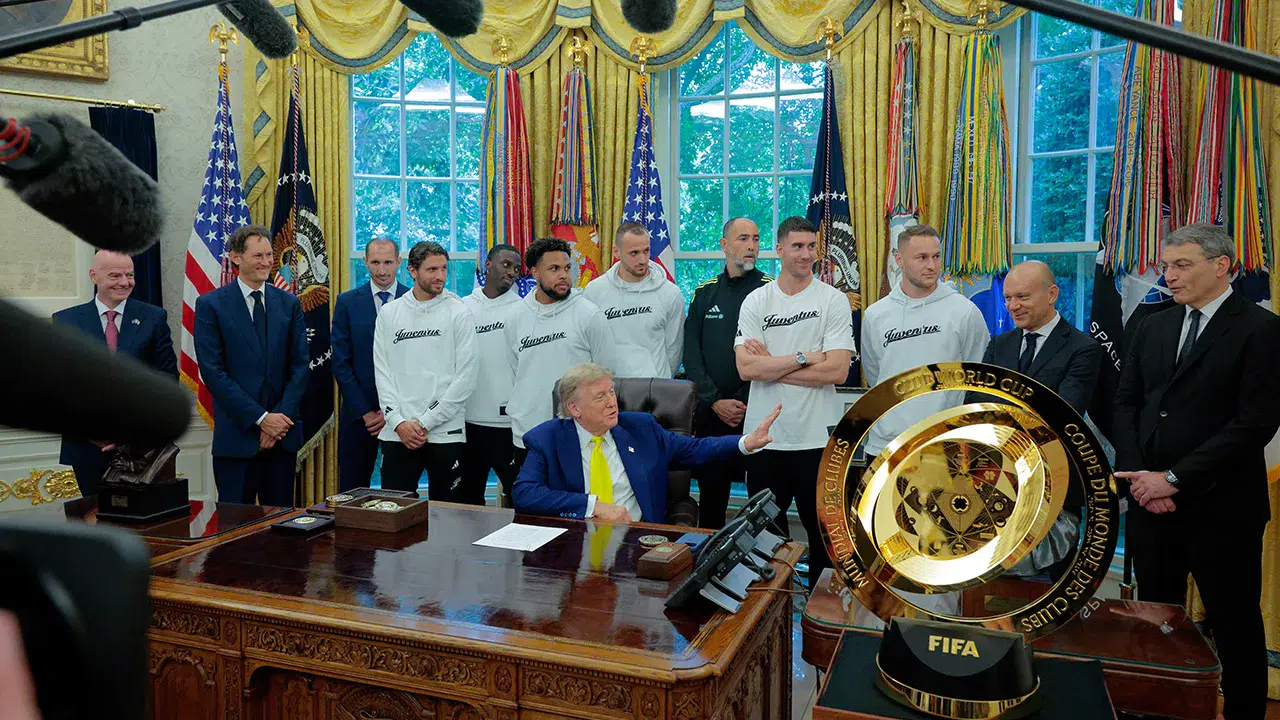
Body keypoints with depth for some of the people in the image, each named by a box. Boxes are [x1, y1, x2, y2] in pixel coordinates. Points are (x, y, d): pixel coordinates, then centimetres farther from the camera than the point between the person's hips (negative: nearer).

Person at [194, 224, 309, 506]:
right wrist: (260, 418, -12)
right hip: (237, 434, -3)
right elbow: (213, 372, -7)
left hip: (283, 431, 3)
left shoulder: (289, 304, 9)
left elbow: (300, 364, 5)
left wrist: (282, 417, -7)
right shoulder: (210, 304, -1)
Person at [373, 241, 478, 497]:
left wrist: (425, 422, -10)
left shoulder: (459, 314, -1)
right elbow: (382, 372, 6)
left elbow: (465, 378, -6)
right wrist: (398, 421, -6)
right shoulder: (389, 313, 8)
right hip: (396, 434, 2)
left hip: (445, 434, -2)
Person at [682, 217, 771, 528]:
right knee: (710, 493, 12)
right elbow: (691, 353, 3)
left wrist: (745, 403, -13)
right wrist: (715, 401, -8)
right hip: (709, 413, 3)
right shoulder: (705, 292, 9)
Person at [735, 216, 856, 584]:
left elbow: (837, 371, -14)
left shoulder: (833, 300, -3)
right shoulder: (756, 301, 3)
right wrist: (804, 358, -13)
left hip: (818, 438, -2)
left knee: (824, 535, 11)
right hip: (765, 435, 2)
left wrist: (771, 366, -11)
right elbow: (746, 368, -10)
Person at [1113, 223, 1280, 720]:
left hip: (1220, 508, -5)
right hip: (1151, 501, 5)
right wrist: (1137, 475, -4)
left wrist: (1174, 479, -16)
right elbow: (1126, 403, 9)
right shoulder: (1152, 327, 10)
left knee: (1235, 625, 9)